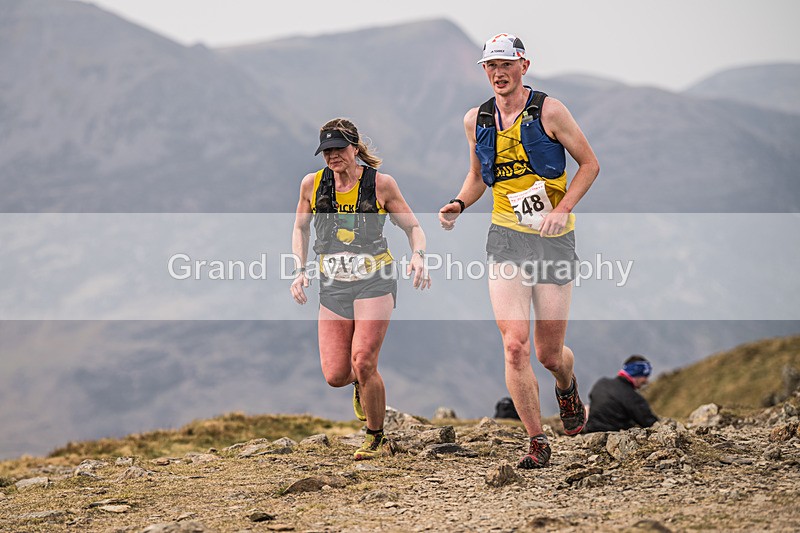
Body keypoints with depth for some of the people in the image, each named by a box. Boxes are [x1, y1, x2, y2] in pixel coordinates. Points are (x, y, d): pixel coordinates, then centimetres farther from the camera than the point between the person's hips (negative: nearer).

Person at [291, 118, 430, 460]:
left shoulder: (381, 184, -5)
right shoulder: (312, 185, 2)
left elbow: (413, 227, 4)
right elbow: (300, 228, 17)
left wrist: (418, 256, -16)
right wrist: (299, 270, 5)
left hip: (375, 281, -3)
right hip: (333, 286, 3)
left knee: (363, 362, -19)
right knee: (335, 376, -5)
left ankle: (377, 439, 2)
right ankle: (362, 384, 35)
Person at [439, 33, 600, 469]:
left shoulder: (549, 111, -6)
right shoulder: (476, 120, 5)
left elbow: (590, 163, -1)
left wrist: (562, 209, -14)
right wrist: (458, 204, 1)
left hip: (554, 238, -2)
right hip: (506, 239, 2)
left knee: (549, 354, 3)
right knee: (514, 346, -13)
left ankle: (567, 387, 41)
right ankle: (537, 443, -2)